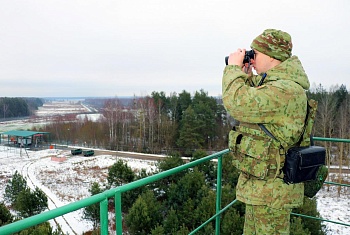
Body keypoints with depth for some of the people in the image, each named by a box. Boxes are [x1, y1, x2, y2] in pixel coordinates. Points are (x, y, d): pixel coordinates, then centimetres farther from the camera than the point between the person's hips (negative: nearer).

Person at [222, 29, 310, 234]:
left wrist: (234, 68, -16)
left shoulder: (285, 90, -25)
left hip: (272, 191, -10)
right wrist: (244, 74, 9)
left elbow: (237, 103, -34)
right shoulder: (272, 84, 10)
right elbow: (250, 103, 22)